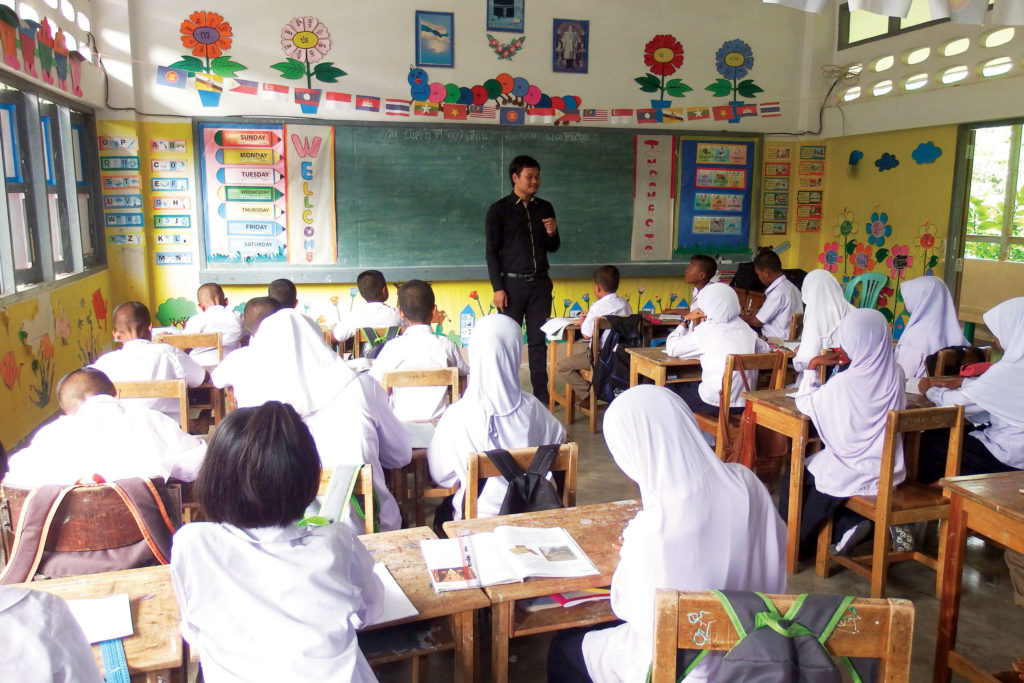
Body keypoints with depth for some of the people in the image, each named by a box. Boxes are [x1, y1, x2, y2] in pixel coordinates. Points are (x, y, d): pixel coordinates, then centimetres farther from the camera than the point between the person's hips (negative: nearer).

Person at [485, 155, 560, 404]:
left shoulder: (545, 208, 11)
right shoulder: (499, 210, -2)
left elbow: (552, 248, 17)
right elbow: (492, 251, -5)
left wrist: (552, 234, -6)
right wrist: (498, 288, -11)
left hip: (540, 283, 4)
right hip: (512, 283, -4)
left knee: (539, 340, 7)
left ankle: (541, 393, 14)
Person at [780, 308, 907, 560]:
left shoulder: (843, 383, -23)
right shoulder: (896, 375, -6)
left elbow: (804, 403, -8)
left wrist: (811, 368, 6)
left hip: (853, 473, -6)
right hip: (889, 472, 6)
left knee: (793, 478, 15)